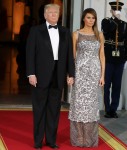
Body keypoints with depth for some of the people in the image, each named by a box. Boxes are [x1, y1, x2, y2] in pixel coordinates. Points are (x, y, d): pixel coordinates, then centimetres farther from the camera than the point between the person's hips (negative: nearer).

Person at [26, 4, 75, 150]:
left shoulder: (65, 32, 10)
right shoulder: (36, 31, 0)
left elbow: (70, 54, 8)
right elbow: (30, 53, -4)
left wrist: (71, 74, 3)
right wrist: (31, 74, -12)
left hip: (58, 77, 3)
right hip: (41, 76, -3)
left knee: (54, 109, 8)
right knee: (39, 109, 5)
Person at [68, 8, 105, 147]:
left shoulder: (99, 35, 8)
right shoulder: (76, 34, 1)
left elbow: (102, 56, 8)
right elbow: (72, 55, 1)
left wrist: (102, 75, 2)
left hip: (94, 72, 2)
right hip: (80, 72, -2)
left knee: (92, 103, 6)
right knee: (79, 103, -1)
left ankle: (90, 138, 15)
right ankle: (78, 138, 8)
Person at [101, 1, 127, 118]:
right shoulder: (106, 21, 4)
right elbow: (108, 30, -18)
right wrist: (116, 19, -15)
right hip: (108, 57, -3)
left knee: (117, 85, 5)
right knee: (107, 85, -1)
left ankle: (113, 109, 12)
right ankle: (108, 110, 6)